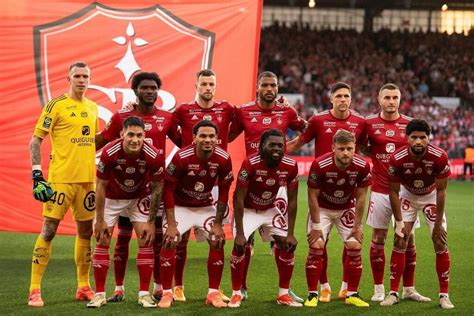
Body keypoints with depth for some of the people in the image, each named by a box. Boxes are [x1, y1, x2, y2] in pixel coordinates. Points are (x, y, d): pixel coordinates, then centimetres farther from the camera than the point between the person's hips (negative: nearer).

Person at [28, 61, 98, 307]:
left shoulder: (93, 108, 13)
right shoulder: (56, 105, -5)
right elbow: (35, 141, -6)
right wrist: (37, 175, -14)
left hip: (87, 178, 6)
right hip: (60, 178, -6)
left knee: (85, 231, 10)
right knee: (48, 230, -7)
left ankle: (83, 287, 21)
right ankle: (34, 290, -3)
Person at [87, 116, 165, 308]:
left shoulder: (154, 156, -28)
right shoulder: (109, 153, -31)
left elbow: (157, 188, -12)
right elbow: (101, 186, -17)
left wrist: (151, 222, -10)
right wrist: (100, 220, -13)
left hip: (140, 197, 1)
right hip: (112, 198, 0)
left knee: (146, 241, -8)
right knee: (102, 241, -4)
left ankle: (144, 294, 0)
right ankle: (99, 294, 4)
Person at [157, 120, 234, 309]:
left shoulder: (223, 159, -18)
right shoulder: (181, 158, -27)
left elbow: (224, 193, -6)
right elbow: (168, 189, -18)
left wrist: (218, 223, -7)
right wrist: (171, 224, -20)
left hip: (205, 207, 3)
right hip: (180, 206, -3)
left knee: (218, 242, -8)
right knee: (169, 242, -17)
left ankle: (213, 293, 4)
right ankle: (167, 293, -5)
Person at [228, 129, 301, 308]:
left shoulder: (290, 167, -20)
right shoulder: (250, 164, -31)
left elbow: (292, 201, -9)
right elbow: (238, 198, -26)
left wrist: (291, 233, -11)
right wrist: (240, 233, -28)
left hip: (270, 210, 4)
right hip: (247, 210, -4)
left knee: (287, 245, -5)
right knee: (240, 246, -20)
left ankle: (283, 294, 8)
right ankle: (236, 293, -5)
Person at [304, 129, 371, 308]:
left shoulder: (362, 166, -23)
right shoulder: (320, 165, -29)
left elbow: (361, 197, -9)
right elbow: (313, 196, -17)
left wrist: (357, 226, -7)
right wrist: (316, 226, -15)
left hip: (347, 209, 2)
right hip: (322, 209, -2)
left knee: (355, 248, -6)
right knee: (316, 247, -12)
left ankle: (352, 294, 7)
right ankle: (312, 294, -1)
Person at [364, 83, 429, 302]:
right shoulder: (369, 123, 1)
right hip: (380, 190, -1)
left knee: (408, 239, 4)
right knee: (378, 238, 4)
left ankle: (408, 289, 13)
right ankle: (379, 289, 12)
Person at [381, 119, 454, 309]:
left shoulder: (439, 157, -30)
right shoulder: (397, 159, -28)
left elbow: (441, 191, -19)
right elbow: (394, 191, -15)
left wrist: (438, 223, -16)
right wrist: (399, 222, -15)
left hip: (431, 197, 0)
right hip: (407, 196, 0)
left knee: (440, 243, -7)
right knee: (400, 242, -8)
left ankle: (444, 295, 2)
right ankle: (393, 292, 0)